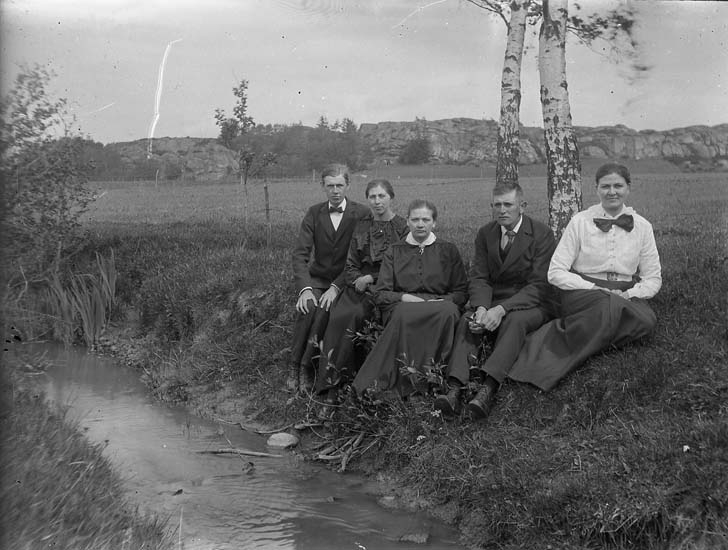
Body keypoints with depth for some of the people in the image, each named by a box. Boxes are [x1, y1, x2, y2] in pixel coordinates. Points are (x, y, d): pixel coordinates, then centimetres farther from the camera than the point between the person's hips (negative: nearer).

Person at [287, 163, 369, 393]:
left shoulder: (362, 214, -4)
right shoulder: (314, 213, 5)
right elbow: (300, 253, -4)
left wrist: (336, 287, -22)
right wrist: (304, 288, -20)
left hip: (345, 281, -2)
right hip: (317, 278, 2)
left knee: (324, 310, -30)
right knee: (308, 307, -28)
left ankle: (307, 368, -20)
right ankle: (294, 366, -19)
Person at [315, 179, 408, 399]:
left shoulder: (402, 227, 2)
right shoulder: (361, 226, 16)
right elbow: (350, 264, 16)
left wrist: (371, 278, -11)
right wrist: (357, 280, -6)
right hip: (360, 286, 4)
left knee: (352, 315, -29)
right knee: (338, 315, -26)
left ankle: (336, 378, -20)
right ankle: (331, 380, -25)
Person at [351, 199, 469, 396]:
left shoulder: (448, 251, 18)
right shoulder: (394, 252, 18)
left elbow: (461, 293, 12)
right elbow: (380, 294, 10)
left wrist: (438, 302, -8)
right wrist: (404, 297, -10)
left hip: (439, 306, 1)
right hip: (401, 307, -1)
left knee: (449, 311, -37)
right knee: (405, 313, -38)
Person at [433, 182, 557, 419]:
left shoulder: (541, 234, -7)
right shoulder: (485, 234, 7)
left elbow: (539, 284, -14)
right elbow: (479, 277, 3)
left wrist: (502, 309, -26)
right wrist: (481, 308, -21)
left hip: (531, 304, -4)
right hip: (494, 301, 4)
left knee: (514, 321, -36)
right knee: (467, 321, -26)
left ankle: (487, 391, -51)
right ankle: (454, 390, -44)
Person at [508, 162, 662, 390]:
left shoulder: (642, 226, 6)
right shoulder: (580, 222, -1)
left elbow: (653, 278, 10)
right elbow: (556, 273, -5)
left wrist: (628, 295, -10)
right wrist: (595, 289, -16)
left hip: (626, 296, 4)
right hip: (582, 293, -3)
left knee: (647, 320, -33)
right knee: (609, 306, -39)